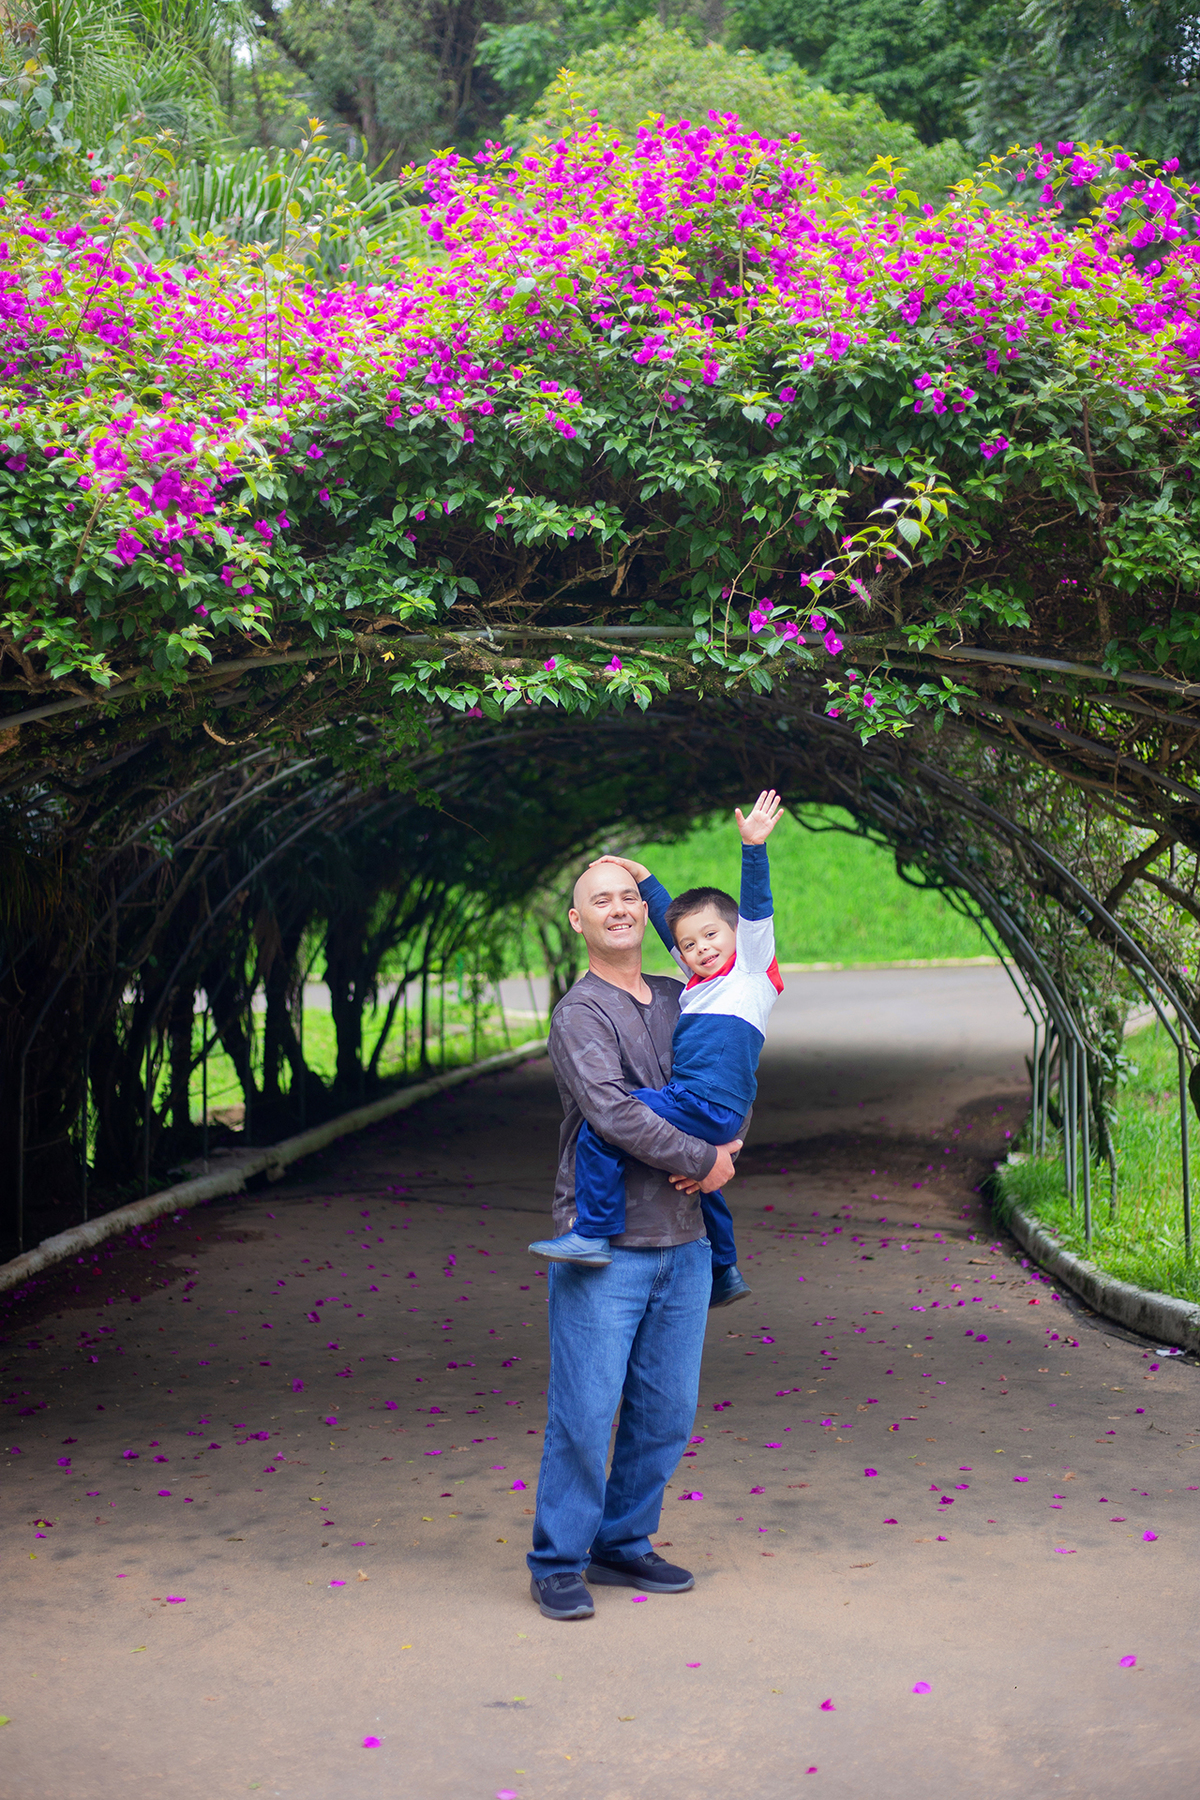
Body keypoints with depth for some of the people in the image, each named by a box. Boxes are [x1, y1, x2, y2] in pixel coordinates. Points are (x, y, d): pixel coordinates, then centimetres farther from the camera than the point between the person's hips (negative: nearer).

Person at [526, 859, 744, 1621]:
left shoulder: (681, 1000, 13)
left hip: (685, 1243, 6)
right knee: (586, 1410, -3)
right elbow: (615, 1112, -19)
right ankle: (558, 1563, 11)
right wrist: (703, 1159, -12)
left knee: (667, 1412, 11)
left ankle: (623, 1544, 27)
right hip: (604, 1247, -6)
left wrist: (727, 1146, 0)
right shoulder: (580, 1013, -8)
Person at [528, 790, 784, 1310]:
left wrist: (753, 846, -20)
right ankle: (724, 1271, 47)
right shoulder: (700, 979, 24)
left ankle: (592, 1233, -23)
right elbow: (671, 918, 35)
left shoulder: (752, 966, 3)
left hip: (708, 1106, -10)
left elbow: (755, 906, -9)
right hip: (698, 1109, 10)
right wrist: (641, 876, 34)